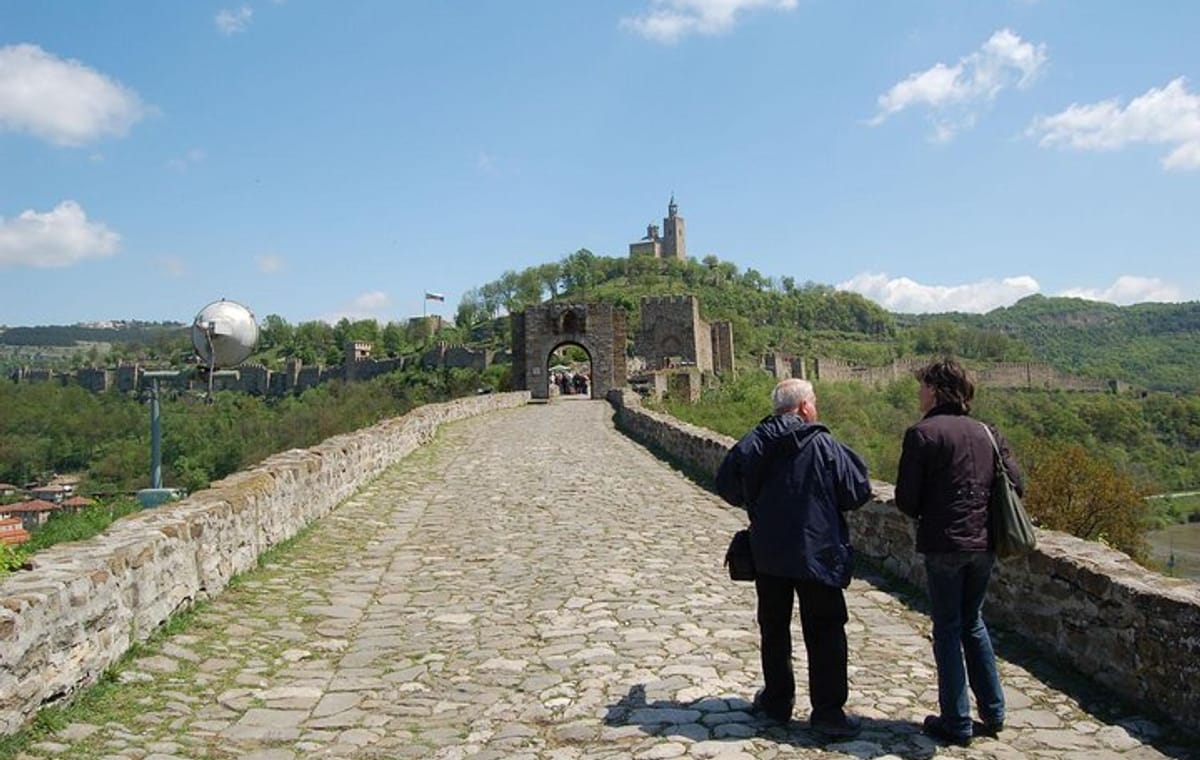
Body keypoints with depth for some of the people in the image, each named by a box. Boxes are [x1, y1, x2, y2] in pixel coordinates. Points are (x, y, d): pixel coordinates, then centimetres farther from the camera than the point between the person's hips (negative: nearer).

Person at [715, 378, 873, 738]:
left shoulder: (755, 441, -4)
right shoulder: (824, 445, -11)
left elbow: (726, 483, 0)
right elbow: (858, 492, -7)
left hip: (768, 554, 3)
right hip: (817, 555, -3)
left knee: (774, 628, 16)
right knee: (825, 633, 6)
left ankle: (776, 700, 27)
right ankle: (828, 711, 8)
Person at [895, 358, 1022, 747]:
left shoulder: (922, 433, -10)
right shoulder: (987, 433, 7)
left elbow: (906, 498, -11)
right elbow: (1016, 485, 6)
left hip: (944, 544, -5)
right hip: (984, 544, 6)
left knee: (948, 629, 5)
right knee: (973, 623, 20)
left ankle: (956, 722, 10)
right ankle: (992, 712, 23)